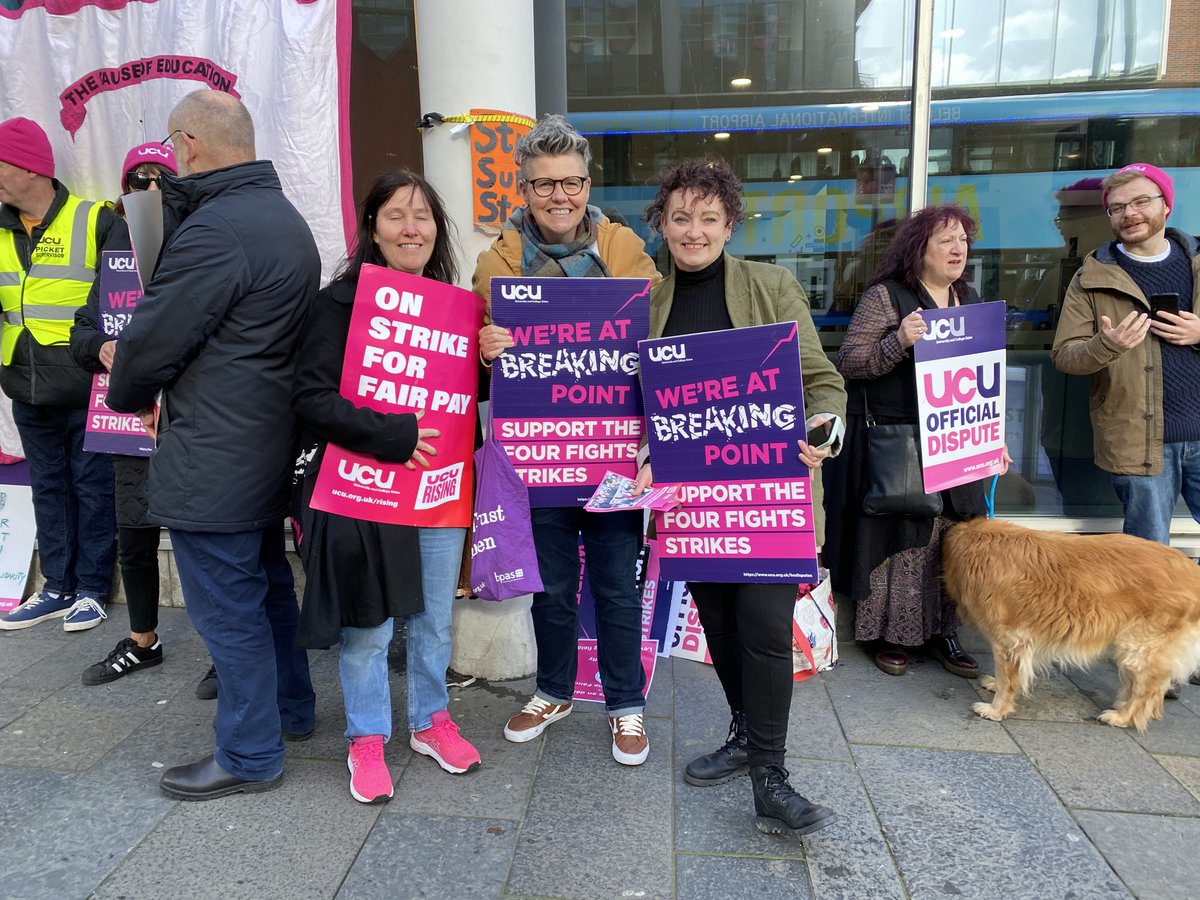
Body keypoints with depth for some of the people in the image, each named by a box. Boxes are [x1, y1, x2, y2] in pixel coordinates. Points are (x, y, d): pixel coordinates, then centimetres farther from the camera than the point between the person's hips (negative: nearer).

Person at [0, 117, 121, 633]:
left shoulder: (96, 222, -8)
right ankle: (58, 587, 25)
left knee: (92, 488, 4)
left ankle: (92, 589, 17)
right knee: (49, 488, 14)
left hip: (87, 389, -6)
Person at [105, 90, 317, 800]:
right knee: (267, 581, 22)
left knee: (226, 606, 3)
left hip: (213, 460, -10)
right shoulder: (285, 217, 12)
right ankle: (292, 709, 39)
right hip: (270, 445, 10)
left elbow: (153, 337, -16)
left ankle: (250, 755, 18)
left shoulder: (216, 230, -21)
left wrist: (130, 394, 3)